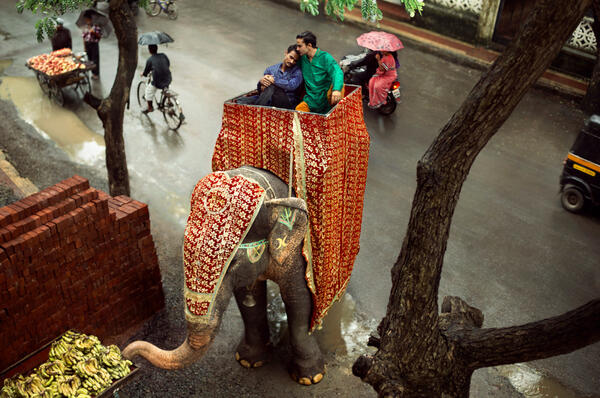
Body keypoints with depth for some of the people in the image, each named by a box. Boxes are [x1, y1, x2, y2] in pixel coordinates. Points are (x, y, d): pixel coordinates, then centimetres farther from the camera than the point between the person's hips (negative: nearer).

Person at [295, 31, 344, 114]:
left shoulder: (325, 57, -4)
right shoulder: (302, 59, 13)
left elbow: (337, 72, -23)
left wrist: (336, 89, -42)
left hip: (326, 98, -4)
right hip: (311, 100, 4)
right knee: (298, 110, -27)